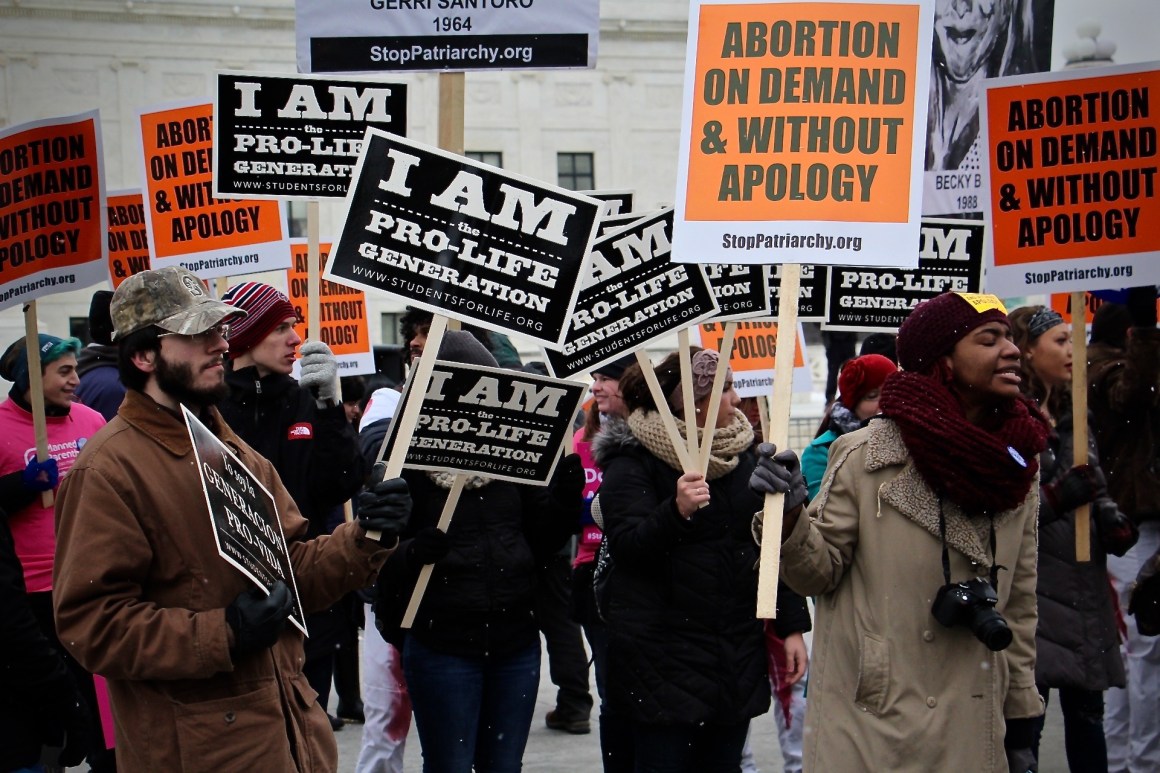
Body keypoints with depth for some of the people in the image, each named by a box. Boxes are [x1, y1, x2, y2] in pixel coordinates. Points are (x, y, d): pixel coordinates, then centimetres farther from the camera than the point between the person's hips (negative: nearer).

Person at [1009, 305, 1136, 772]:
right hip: (1031, 591, -8)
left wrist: (1111, 518, 2)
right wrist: (1060, 495, -24)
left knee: (1086, 710, 12)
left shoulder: (1072, 414, 15)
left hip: (1084, 588, 8)